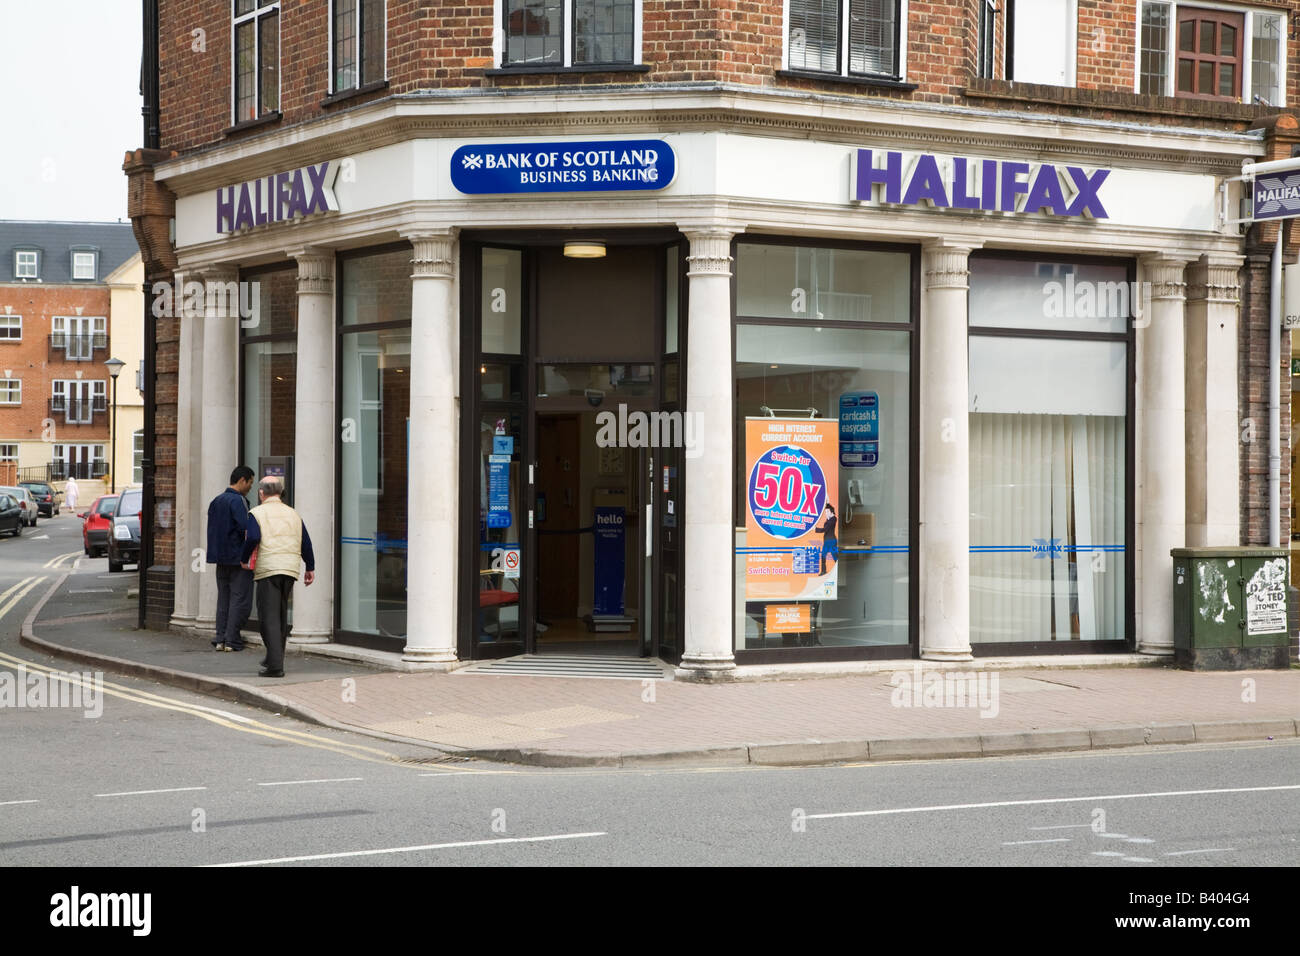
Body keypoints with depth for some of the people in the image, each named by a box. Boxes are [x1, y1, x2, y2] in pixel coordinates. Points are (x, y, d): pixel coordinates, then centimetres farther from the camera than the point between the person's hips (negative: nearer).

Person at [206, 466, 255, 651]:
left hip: (221, 559, 8)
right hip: (239, 557, -8)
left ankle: (220, 639, 10)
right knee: (240, 600, -3)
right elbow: (245, 527, -22)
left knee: (223, 599, 12)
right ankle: (232, 640, -4)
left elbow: (212, 529, 17)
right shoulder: (237, 501, -14)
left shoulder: (216, 501, 13)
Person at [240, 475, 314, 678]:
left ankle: (275, 665, -15)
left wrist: (244, 560, 2)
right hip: (290, 569, 5)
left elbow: (253, 538, -13)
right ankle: (275, 659, 24)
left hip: (268, 569, -5)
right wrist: (310, 568, 20)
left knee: (269, 617, -6)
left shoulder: (257, 513, 0)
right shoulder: (293, 514, 16)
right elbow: (305, 542, 13)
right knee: (281, 615, 17)